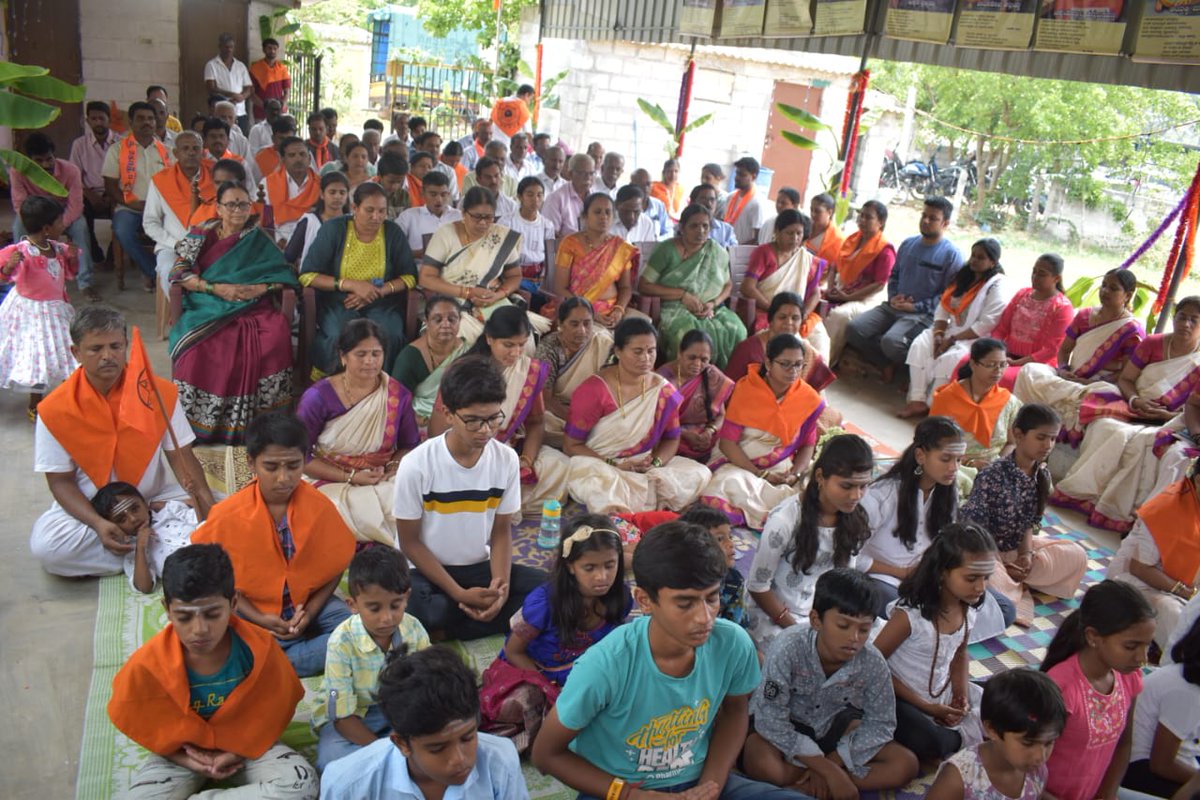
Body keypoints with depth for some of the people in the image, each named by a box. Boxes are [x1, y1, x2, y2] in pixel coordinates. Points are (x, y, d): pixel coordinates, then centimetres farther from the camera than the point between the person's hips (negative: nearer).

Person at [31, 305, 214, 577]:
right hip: (87, 508, 0)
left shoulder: (159, 392, -7)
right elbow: (61, 482, -8)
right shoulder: (55, 409, -10)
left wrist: (204, 498, -25)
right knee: (45, 546, -31)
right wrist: (98, 524, -26)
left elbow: (181, 457, -5)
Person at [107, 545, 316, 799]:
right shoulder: (147, 664, -22)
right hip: (180, 753, -1)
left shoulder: (259, 648, -21)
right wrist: (184, 759, -15)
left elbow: (274, 711, -4)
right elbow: (144, 727, -4)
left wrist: (238, 752, -14)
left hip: (248, 744, 1)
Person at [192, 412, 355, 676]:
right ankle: (309, 654, -20)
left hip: (309, 605, 2)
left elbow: (335, 566, 0)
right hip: (252, 612, -1)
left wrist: (310, 612, -13)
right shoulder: (228, 514, -14)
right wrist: (256, 618, -13)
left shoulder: (321, 507, -11)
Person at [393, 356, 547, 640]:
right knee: (406, 607, -37)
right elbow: (410, 542, -11)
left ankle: (443, 632, -14)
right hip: (427, 571, -3)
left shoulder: (507, 459, -10)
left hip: (479, 567, 4)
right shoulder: (416, 465, -19)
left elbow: (502, 530, 1)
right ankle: (508, 622, -12)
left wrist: (501, 583, -18)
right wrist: (460, 594, -19)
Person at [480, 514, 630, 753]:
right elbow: (513, 652, -11)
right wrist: (553, 689, -16)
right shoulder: (544, 601, -25)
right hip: (529, 670, -5)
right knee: (518, 703, -38)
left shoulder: (620, 597, -13)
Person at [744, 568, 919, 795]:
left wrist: (831, 763, -20)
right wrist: (827, 769, -29)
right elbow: (770, 720, -28)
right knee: (760, 763, -36)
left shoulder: (873, 663, -20)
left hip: (832, 732, 5)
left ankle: (799, 785, -17)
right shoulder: (788, 649, -31)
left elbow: (880, 723, -8)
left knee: (906, 765, -14)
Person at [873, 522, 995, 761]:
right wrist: (926, 707, -17)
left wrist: (961, 691, -6)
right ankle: (962, 738, -2)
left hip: (943, 692, 7)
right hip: (903, 697, -6)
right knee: (928, 744, -31)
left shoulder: (970, 609, -7)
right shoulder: (910, 614, -28)